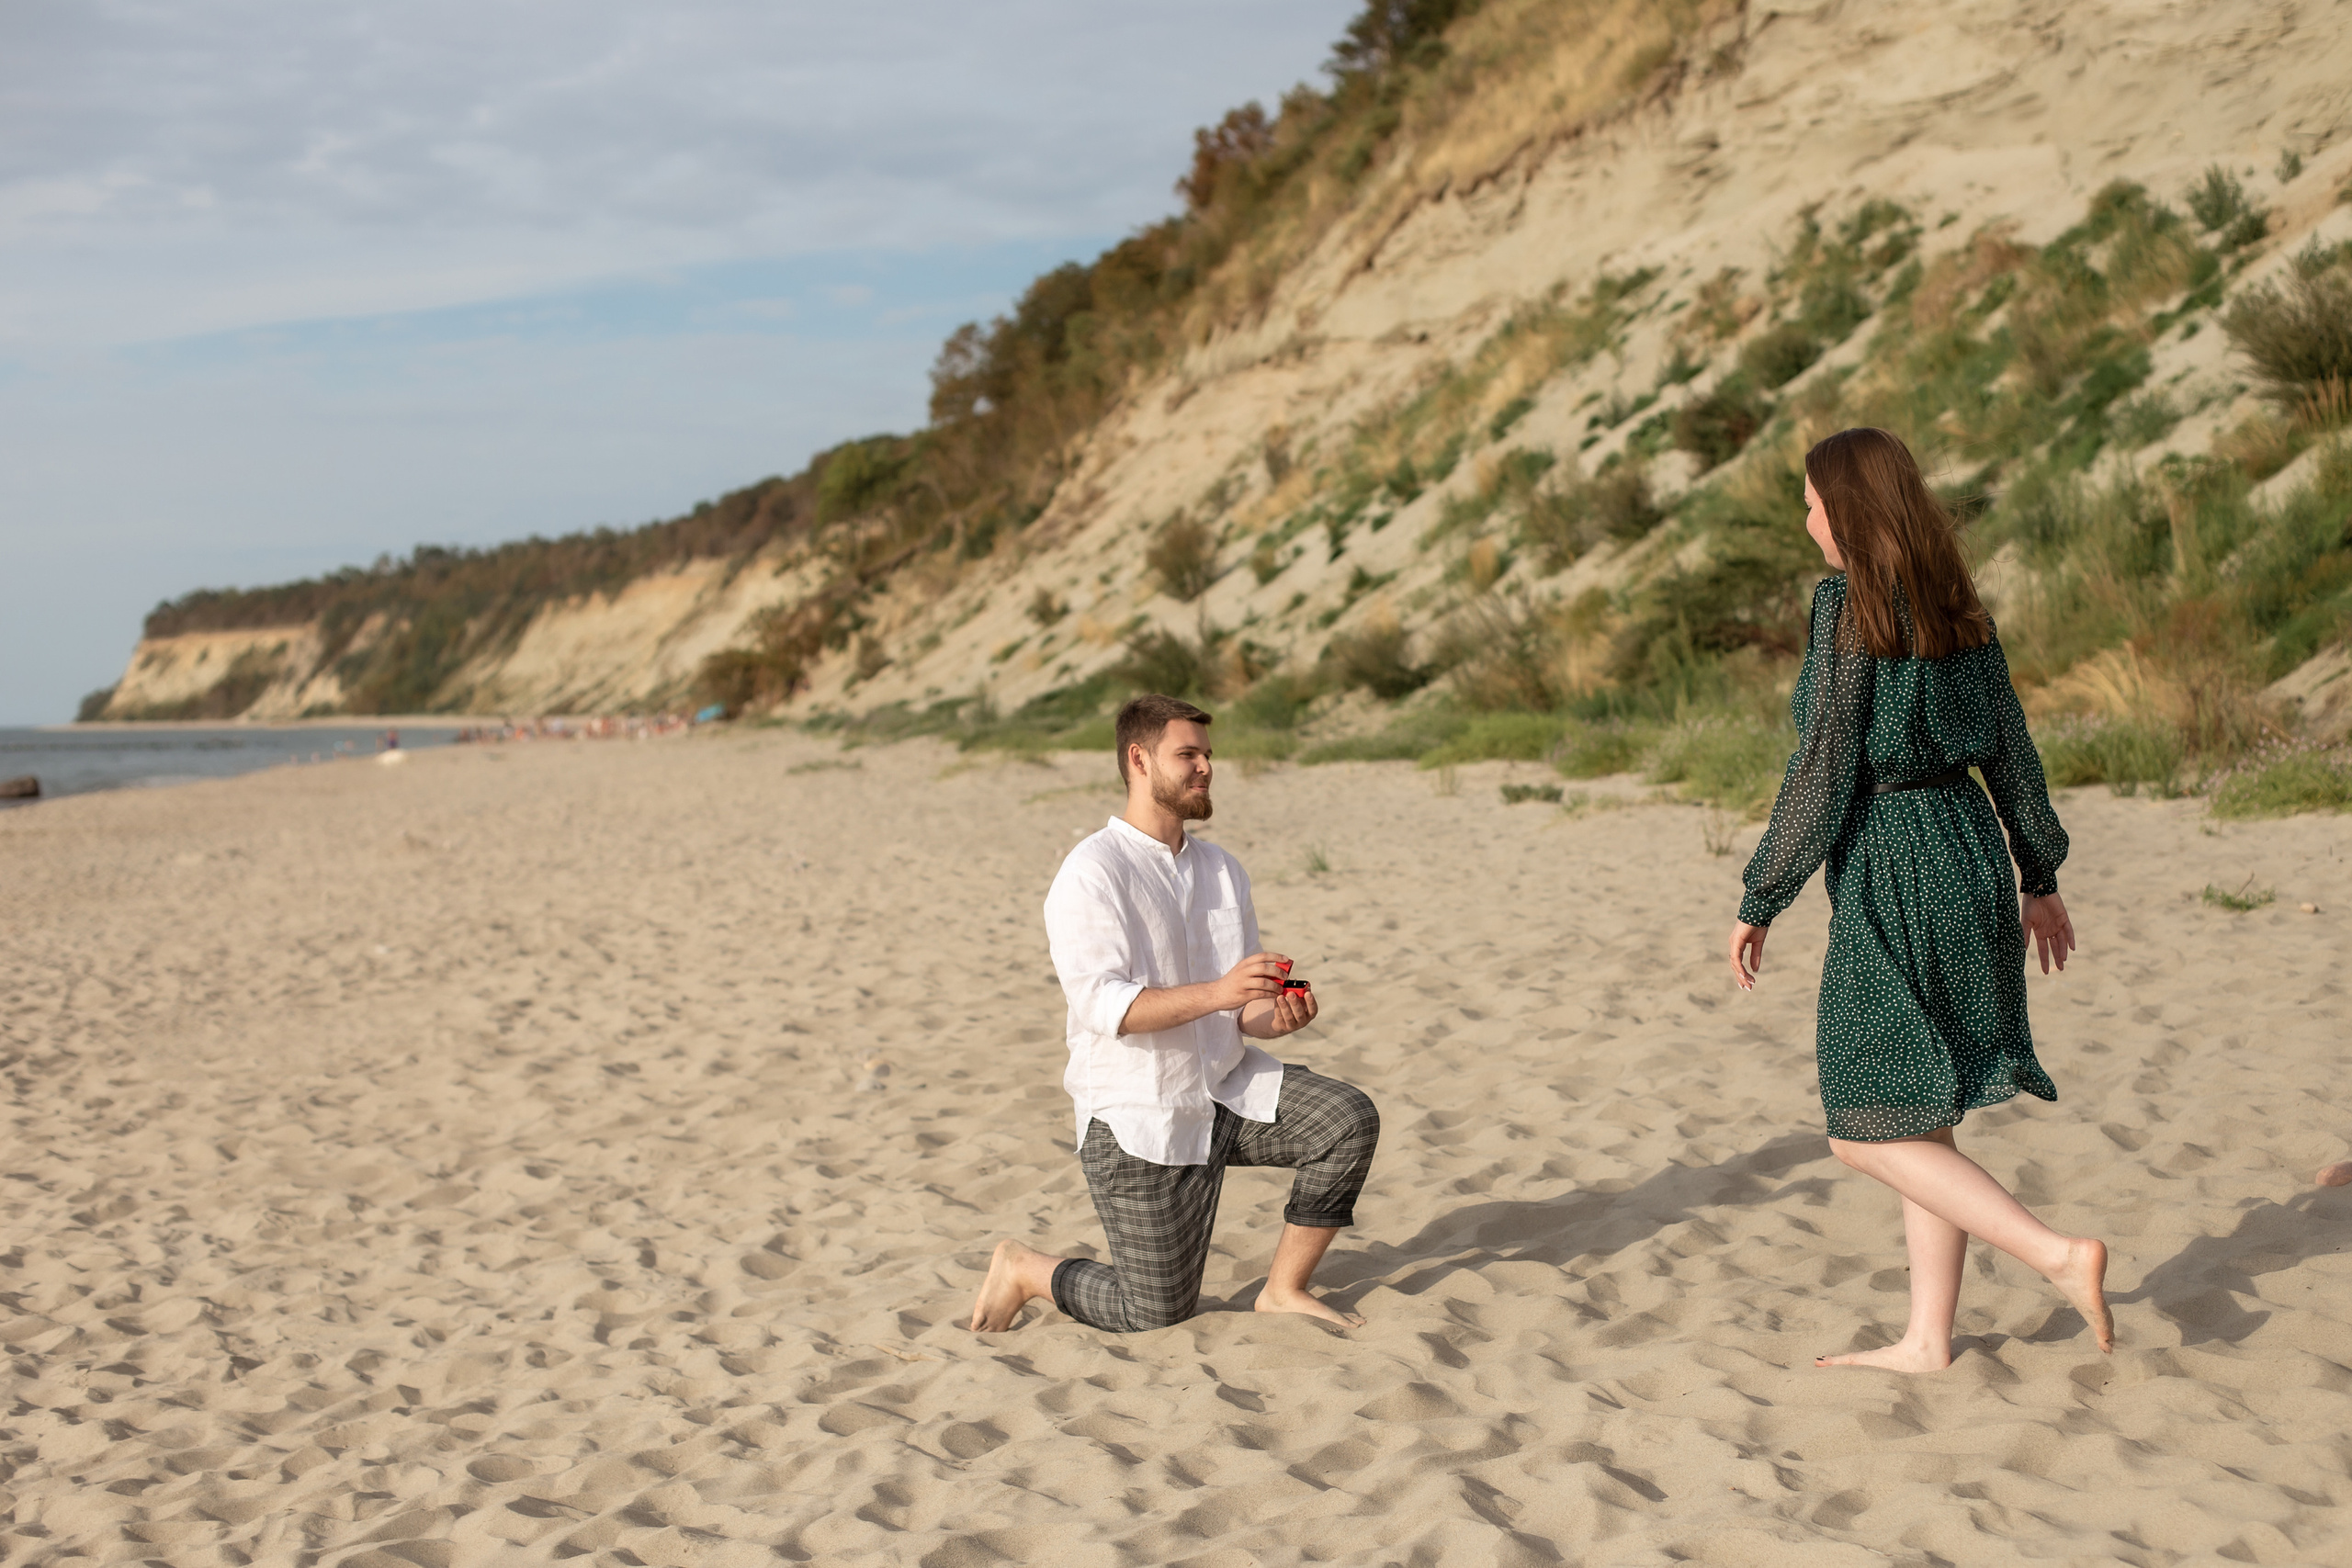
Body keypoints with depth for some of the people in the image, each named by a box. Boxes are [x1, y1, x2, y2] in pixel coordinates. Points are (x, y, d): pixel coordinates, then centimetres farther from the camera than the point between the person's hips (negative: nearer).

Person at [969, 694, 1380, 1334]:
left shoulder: (1221, 870, 10)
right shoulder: (1092, 873, -14)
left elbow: (1240, 1006, 10)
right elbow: (1103, 1005, -25)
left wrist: (1273, 1016, -14)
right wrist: (1215, 993, -35)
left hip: (1229, 1089, 7)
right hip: (1138, 1118, -7)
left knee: (1350, 1120, -14)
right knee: (1155, 1312, -4)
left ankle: (1285, 1289, 1)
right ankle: (1024, 1269, 22)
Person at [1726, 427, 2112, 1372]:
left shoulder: (1849, 608, -13)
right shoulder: (1957, 606, 9)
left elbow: (1822, 771, -15)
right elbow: (2010, 746, 14)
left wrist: (1759, 903, -9)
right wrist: (2039, 876, 22)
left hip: (1889, 869, -8)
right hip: (1968, 848, 8)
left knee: (1869, 1132, 0)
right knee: (1924, 1115, 13)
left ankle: (2058, 1255, -9)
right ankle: (1927, 1341, 18)